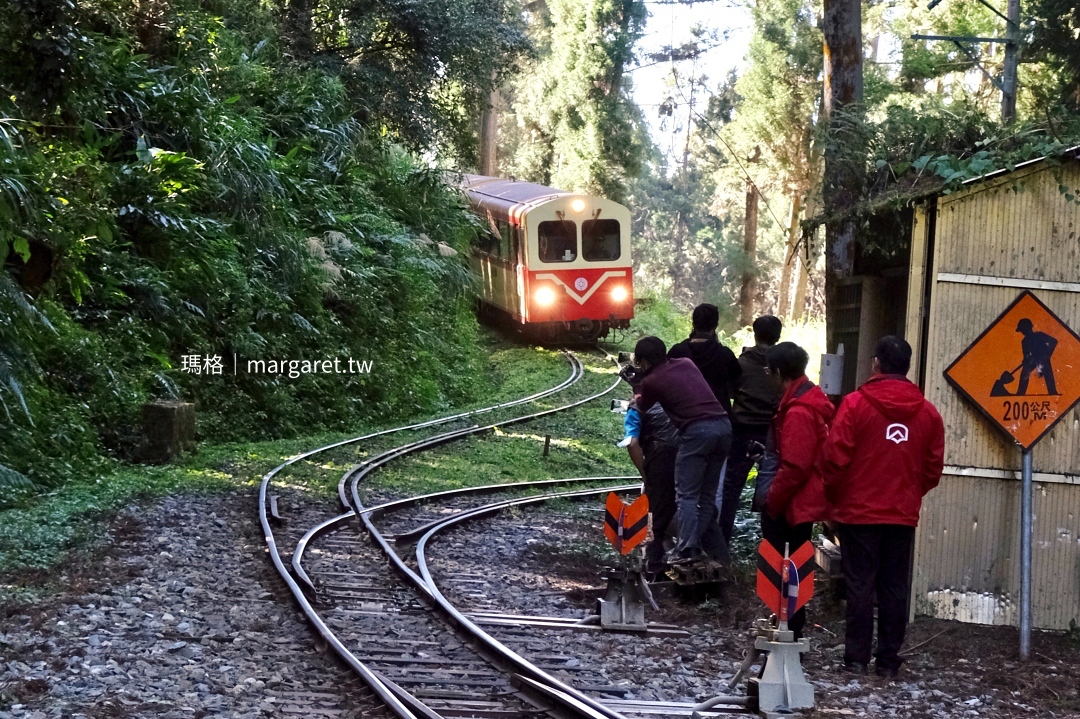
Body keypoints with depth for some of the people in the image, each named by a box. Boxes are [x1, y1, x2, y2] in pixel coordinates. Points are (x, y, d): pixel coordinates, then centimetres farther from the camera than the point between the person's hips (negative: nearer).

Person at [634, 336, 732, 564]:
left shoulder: (652, 381, 1)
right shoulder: (686, 363, 18)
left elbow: (642, 408, 23)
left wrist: (637, 397, 46)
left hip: (697, 430, -6)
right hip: (723, 425, 6)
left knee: (686, 495, -1)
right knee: (708, 494, 14)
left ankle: (687, 549, -14)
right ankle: (713, 550, 12)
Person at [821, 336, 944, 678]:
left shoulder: (855, 404, -10)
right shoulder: (927, 412, 2)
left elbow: (835, 458, -11)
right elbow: (934, 468, 6)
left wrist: (834, 497, 5)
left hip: (859, 512, -3)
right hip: (904, 515, 3)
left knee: (859, 584, 3)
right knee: (895, 587, 9)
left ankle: (856, 657, 4)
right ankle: (889, 660, 13)